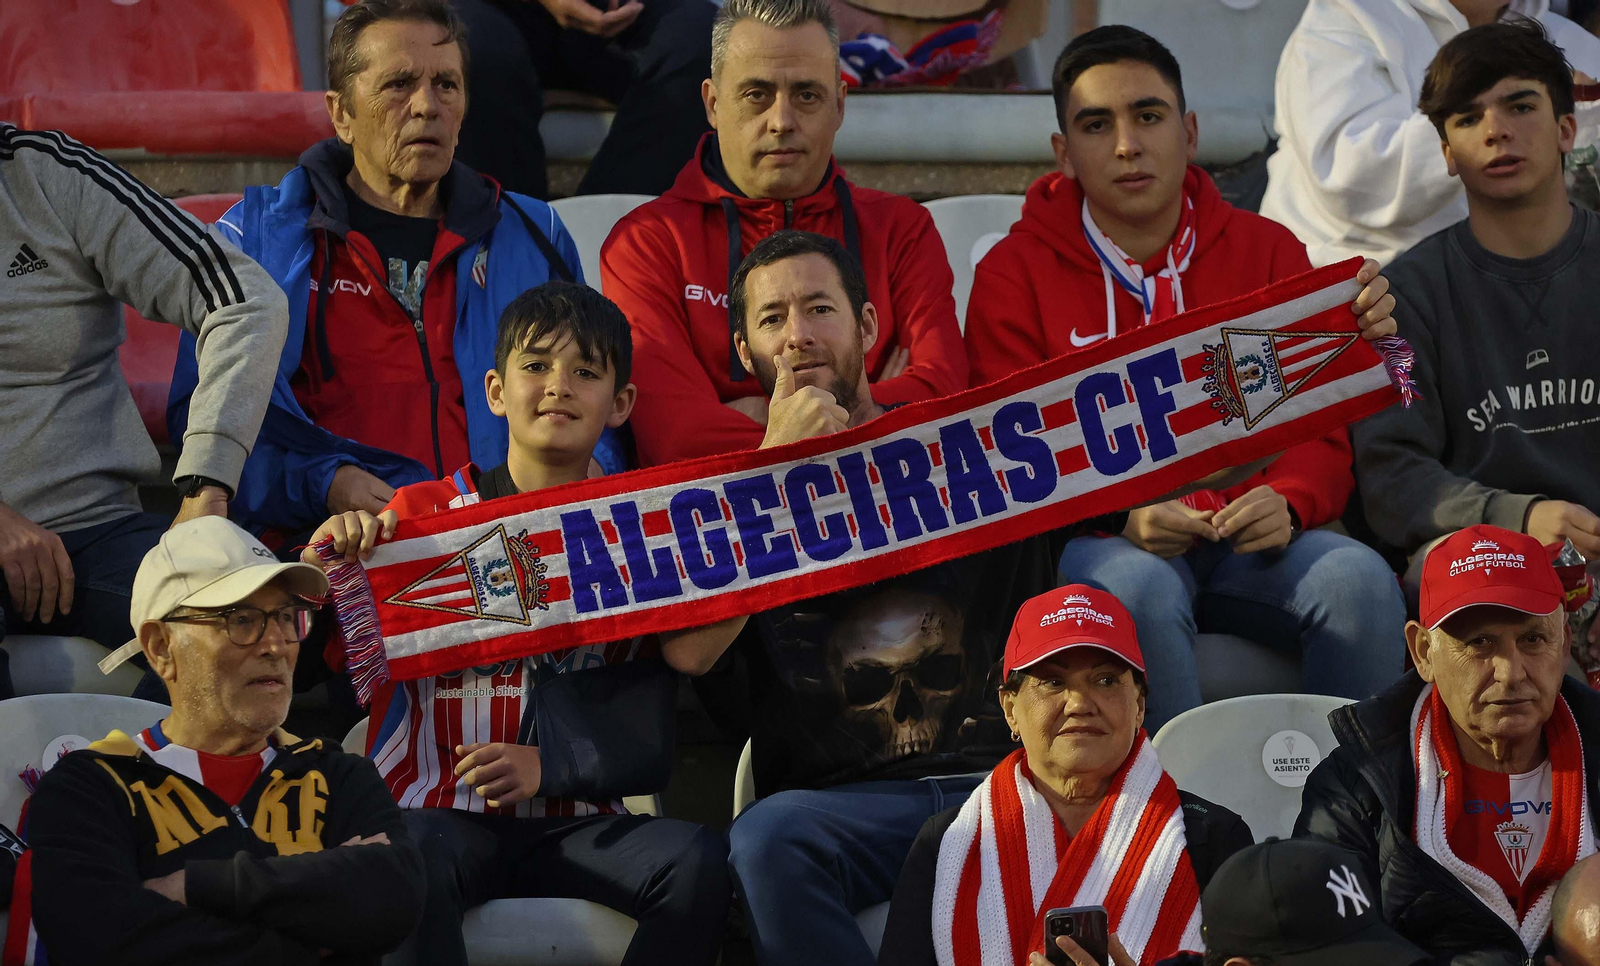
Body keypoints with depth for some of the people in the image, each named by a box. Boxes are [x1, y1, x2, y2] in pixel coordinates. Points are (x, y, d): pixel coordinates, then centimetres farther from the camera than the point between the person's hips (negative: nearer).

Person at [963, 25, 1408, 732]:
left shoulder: (1268, 251, 12)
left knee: (1360, 579, -28)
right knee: (1139, 588, -37)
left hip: (1249, 540, 2)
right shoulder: (1014, 272, 5)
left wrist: (1287, 503, -16)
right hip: (1100, 542, -2)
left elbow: (1323, 427, 8)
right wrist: (1121, 517, -20)